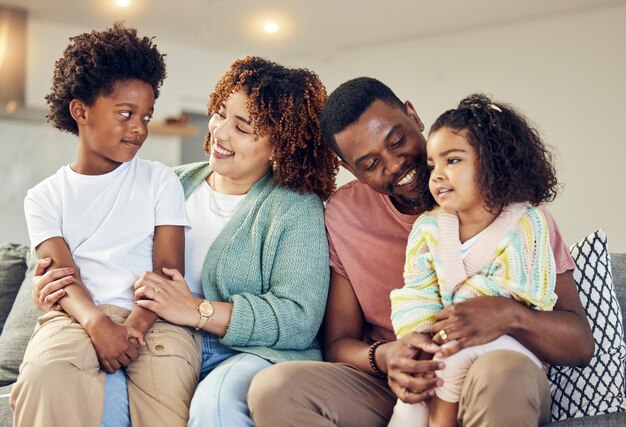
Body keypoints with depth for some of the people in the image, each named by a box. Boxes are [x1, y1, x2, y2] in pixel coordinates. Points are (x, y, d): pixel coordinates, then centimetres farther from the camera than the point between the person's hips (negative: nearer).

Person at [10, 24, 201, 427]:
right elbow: (63, 275, -1)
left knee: (167, 392, -32)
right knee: (45, 374, -34)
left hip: (153, 315, 0)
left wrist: (136, 323, -18)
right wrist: (97, 322, -23)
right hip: (79, 316, 0)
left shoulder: (161, 181, 14)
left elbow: (168, 268, 2)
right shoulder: (45, 197, 14)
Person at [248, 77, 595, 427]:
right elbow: (339, 343, 3)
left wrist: (509, 315, -29)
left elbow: (580, 344, -7)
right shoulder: (344, 213, 2)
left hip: (501, 385, -2)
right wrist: (384, 357, -21)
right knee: (273, 388, -24)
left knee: (503, 372, -38)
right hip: (390, 387, 3)